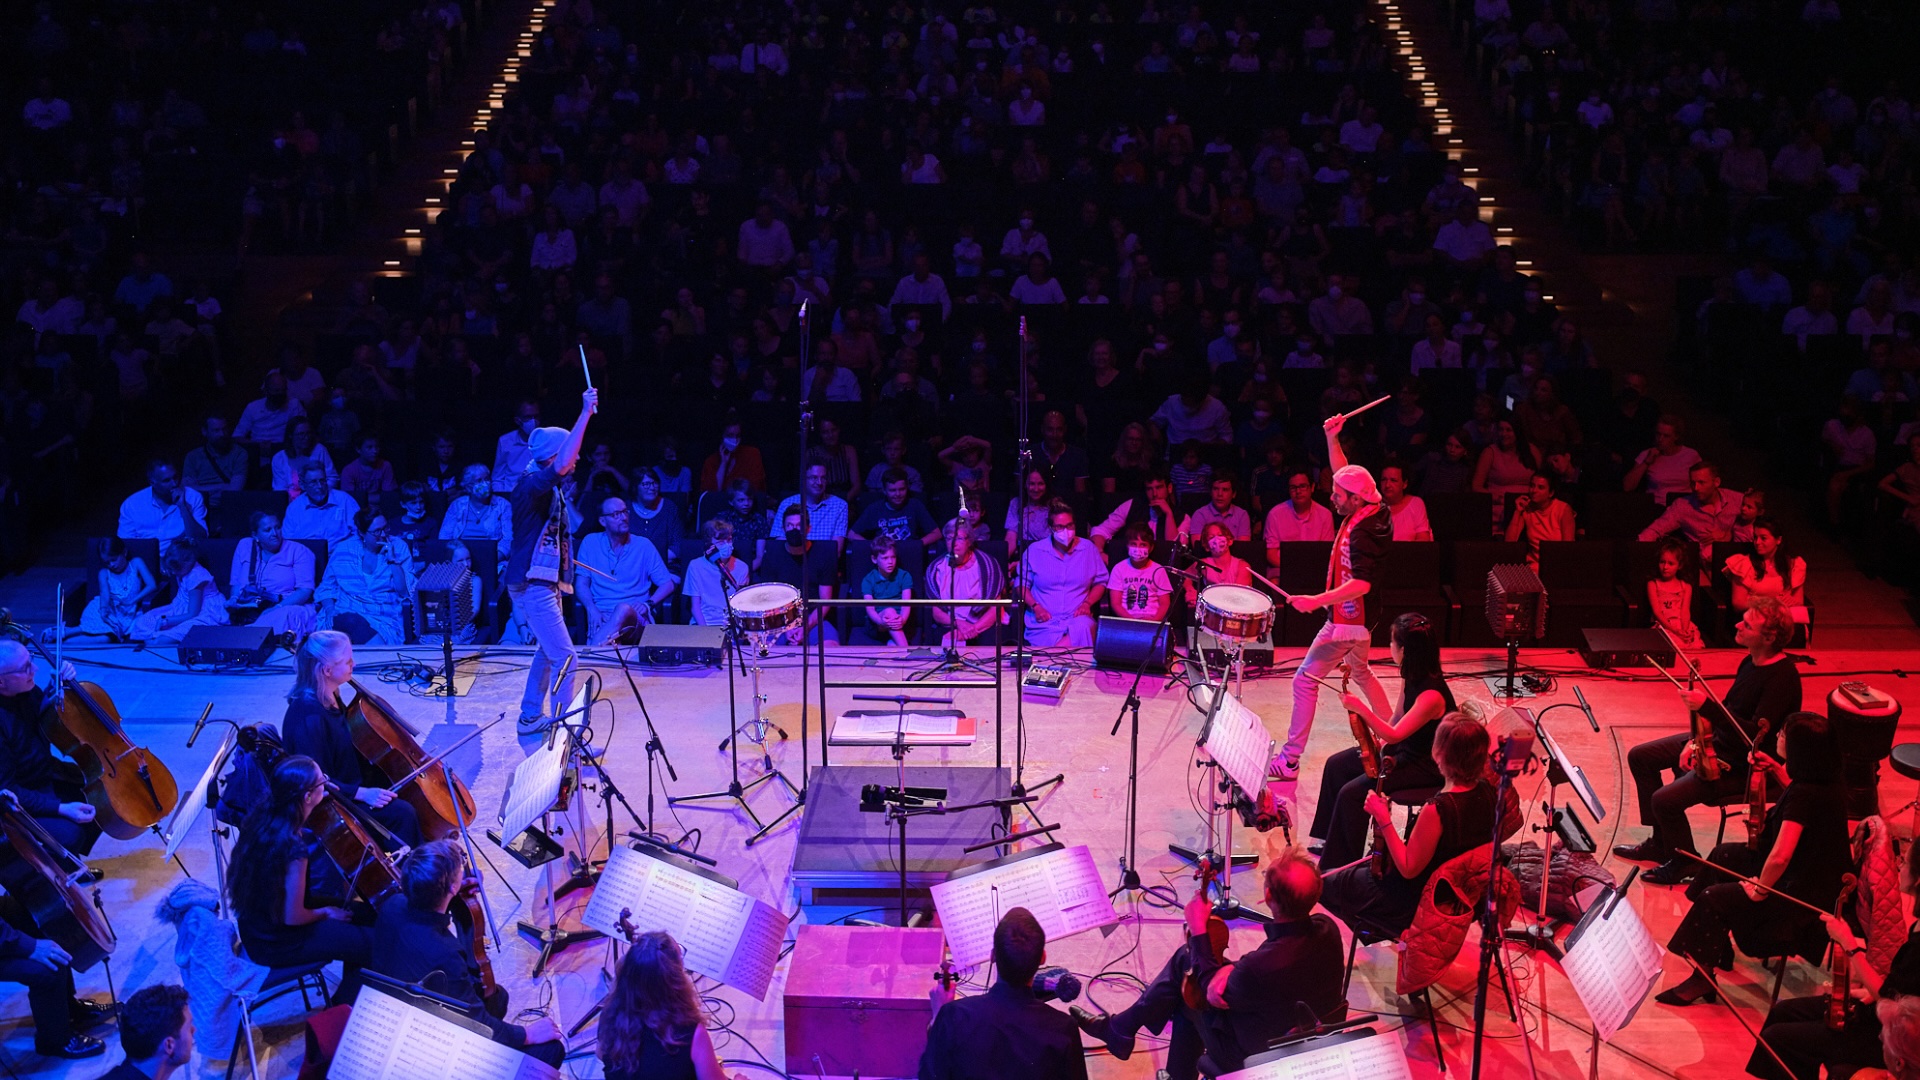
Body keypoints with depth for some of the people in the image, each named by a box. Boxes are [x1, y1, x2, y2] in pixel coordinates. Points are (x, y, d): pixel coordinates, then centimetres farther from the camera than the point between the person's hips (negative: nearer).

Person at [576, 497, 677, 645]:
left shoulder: (643, 545, 13)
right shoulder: (591, 543, 14)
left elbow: (669, 584, 13)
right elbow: (581, 584, 10)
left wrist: (648, 604, -6)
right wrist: (592, 609, -10)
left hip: (635, 616, 0)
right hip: (602, 614, 0)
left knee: (623, 610, -39)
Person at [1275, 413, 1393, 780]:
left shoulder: (1362, 531, -26)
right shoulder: (1368, 513, 1)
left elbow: (1361, 583, -35)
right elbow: (1344, 473, 16)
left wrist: (1317, 600, -38)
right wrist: (1332, 439, 4)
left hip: (1347, 620, -10)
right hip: (1357, 617, 10)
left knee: (1305, 680, -7)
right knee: (1360, 673, 29)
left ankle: (1290, 760, -6)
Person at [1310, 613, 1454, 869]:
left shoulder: (1432, 695, -31)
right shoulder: (1411, 677, -2)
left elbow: (1394, 735, -31)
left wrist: (1360, 709, -34)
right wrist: (1379, 739, -1)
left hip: (1426, 766, -10)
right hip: (1404, 748, 10)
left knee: (1352, 792, -20)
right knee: (1336, 765, 9)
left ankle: (1345, 864, -5)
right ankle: (1329, 841, 20)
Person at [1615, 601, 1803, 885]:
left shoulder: (1782, 678, -26)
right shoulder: (1751, 661, 3)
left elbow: (1753, 735, -32)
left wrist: (1705, 706, -35)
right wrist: (1696, 740, 3)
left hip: (1745, 765, -10)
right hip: (1717, 742, 10)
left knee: (1665, 799, -22)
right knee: (1640, 757, 11)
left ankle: (1684, 863, 6)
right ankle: (1660, 843, 20)